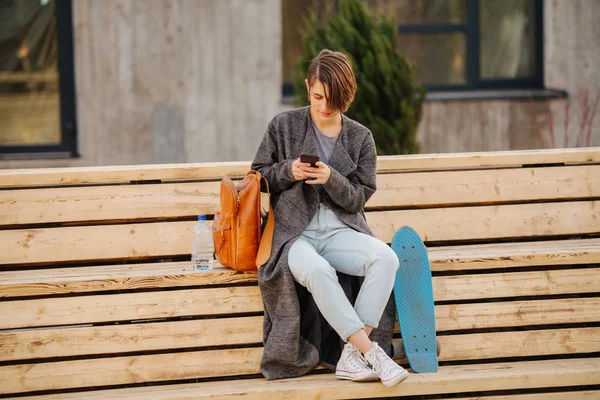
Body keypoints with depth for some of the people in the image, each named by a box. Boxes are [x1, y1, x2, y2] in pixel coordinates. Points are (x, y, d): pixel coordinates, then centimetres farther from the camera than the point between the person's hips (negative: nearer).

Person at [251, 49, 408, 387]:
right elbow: (258, 175, 12)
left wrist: (331, 178, -14)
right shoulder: (284, 126, 6)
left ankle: (350, 357, -29)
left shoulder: (360, 137, 10)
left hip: (340, 229, 3)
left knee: (386, 258, -30)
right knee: (318, 270, -38)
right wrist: (288, 171, -9)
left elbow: (359, 198, 6)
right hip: (293, 230, -2)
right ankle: (370, 352, -34)